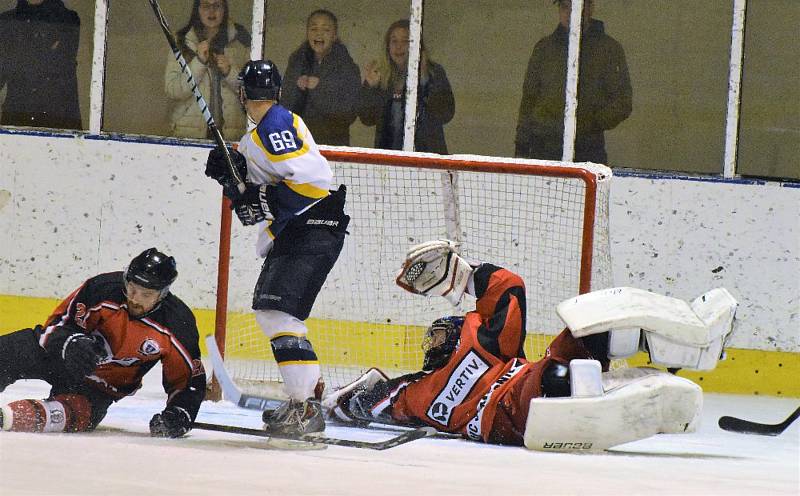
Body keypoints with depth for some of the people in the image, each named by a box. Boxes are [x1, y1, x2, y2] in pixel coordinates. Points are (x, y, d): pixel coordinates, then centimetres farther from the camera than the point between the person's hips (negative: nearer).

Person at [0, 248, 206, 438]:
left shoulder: (177, 324, -18)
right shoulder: (102, 288, -21)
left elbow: (190, 378, -8)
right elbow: (57, 323, -13)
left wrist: (178, 415, -24)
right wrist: (70, 343, -35)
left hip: (103, 386, -1)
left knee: (80, 414, -35)